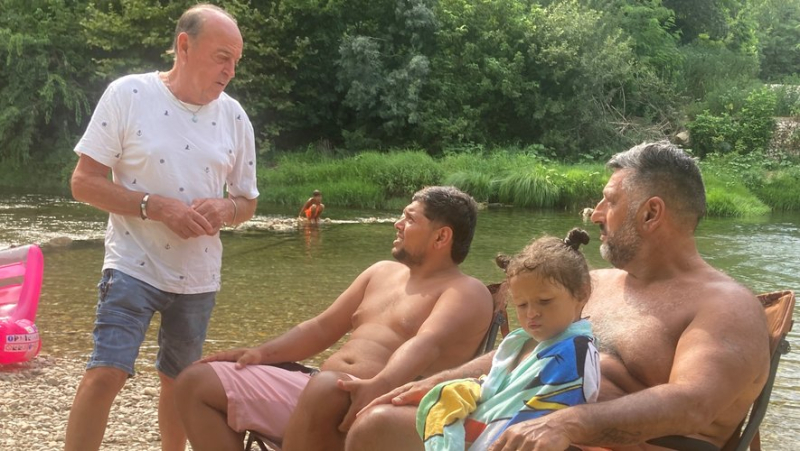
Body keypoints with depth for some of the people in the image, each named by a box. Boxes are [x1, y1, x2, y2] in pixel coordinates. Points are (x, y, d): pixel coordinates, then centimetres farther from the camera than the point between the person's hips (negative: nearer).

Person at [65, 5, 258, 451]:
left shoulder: (234, 116, 1)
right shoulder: (128, 95, -9)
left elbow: (247, 202, 10)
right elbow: (84, 181, -10)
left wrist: (223, 209, -14)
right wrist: (155, 206, -21)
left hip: (198, 276, 4)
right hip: (133, 267, -4)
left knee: (179, 380, 16)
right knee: (105, 373, -15)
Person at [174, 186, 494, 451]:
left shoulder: (467, 293, -1)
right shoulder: (382, 272, 24)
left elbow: (426, 345, -21)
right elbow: (322, 328, 27)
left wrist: (380, 385, -41)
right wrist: (263, 352, 10)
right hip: (315, 388, 9)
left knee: (326, 389, -43)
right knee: (197, 382, 3)